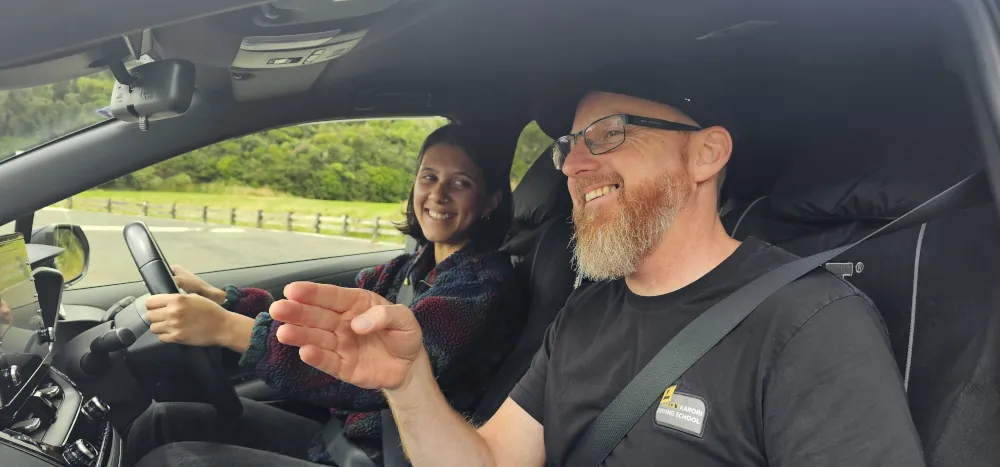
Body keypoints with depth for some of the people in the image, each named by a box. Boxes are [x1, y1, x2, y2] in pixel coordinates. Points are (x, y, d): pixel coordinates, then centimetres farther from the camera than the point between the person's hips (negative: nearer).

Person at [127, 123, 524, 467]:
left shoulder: (480, 283, -20)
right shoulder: (413, 267, 7)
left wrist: (225, 328, -34)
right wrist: (215, 297, -4)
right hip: (342, 432, 8)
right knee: (163, 422, 8)